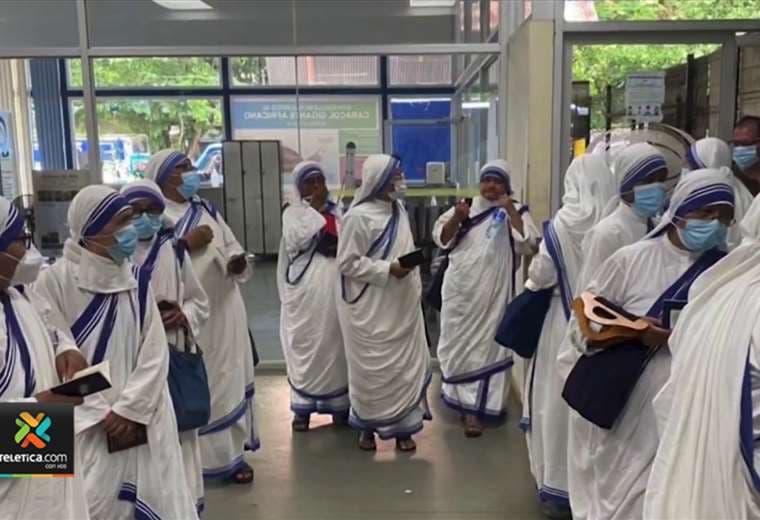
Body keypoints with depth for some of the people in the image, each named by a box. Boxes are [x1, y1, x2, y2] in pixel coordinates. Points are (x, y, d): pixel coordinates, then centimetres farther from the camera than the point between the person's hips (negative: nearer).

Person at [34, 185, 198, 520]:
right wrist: (103, 414, -10)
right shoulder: (56, 280, -8)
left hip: (143, 423, 4)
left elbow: (155, 352, 0)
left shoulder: (137, 280, 5)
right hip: (86, 426, -3)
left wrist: (129, 408, -11)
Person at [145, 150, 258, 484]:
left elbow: (231, 245, 14)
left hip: (224, 310, 7)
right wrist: (187, 243, -18)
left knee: (227, 380, 13)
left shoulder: (206, 209, 14)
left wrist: (237, 261, -7)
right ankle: (197, 457, 13)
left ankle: (230, 451, 27)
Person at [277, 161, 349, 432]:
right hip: (305, 285, -2)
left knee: (335, 342, 4)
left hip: (333, 283, 2)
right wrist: (314, 210, -6)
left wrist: (336, 244, -11)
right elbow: (295, 240, -12)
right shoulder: (292, 213, 6)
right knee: (305, 343, 0)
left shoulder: (336, 211, 14)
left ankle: (338, 404, 14)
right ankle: (302, 407, 9)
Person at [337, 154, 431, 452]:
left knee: (406, 366, 10)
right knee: (372, 370, 6)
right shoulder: (358, 216, -16)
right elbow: (347, 263, -15)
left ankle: (402, 426, 25)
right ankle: (367, 426, 26)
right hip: (372, 310, -6)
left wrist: (416, 287, 12)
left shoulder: (398, 210, 7)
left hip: (403, 306, 7)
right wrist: (388, 269, -21)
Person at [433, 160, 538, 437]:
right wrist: (456, 218, -14)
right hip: (460, 289, 3)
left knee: (485, 345, -1)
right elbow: (441, 238, 3)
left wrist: (511, 212, -16)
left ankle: (474, 408, 5)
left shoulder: (516, 212, 2)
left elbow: (527, 244, -12)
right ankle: (466, 400, 26)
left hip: (492, 292, -2)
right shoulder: (464, 207, 9)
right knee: (458, 343, 8)